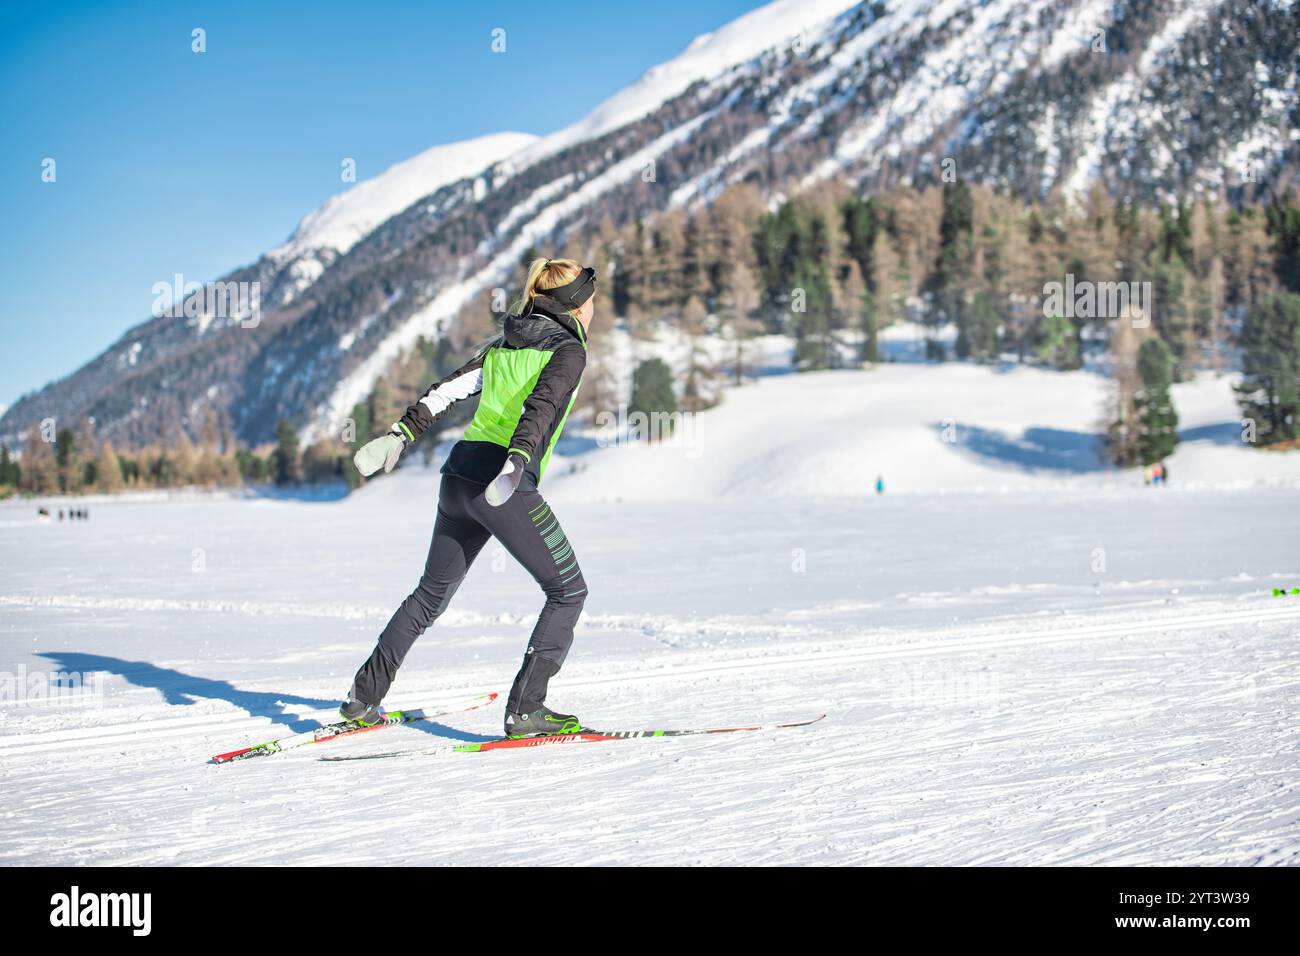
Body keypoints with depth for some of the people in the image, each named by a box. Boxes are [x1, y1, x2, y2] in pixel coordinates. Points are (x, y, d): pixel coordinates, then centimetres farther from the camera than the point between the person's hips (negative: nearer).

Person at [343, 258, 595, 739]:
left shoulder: (503, 344, 20)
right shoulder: (567, 349, -2)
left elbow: (448, 389, 12)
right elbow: (540, 405, -19)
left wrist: (400, 434, 9)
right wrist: (517, 462, -33)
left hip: (458, 476, 8)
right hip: (507, 486, -7)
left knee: (432, 592, 21)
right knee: (568, 591, 6)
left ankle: (364, 697, 23)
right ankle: (525, 708, -1)